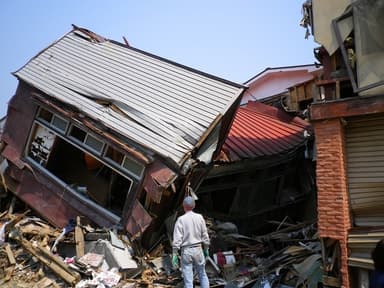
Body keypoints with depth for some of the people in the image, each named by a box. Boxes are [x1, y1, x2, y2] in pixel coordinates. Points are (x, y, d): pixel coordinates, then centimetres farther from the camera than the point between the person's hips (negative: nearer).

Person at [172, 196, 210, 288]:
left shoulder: (181, 219, -9)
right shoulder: (199, 217, 0)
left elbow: (177, 239, -14)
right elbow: (205, 235, 4)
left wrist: (174, 254, -10)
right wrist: (206, 249, 16)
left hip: (186, 251, -3)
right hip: (198, 249, 3)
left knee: (188, 278, 3)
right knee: (202, 274, 18)